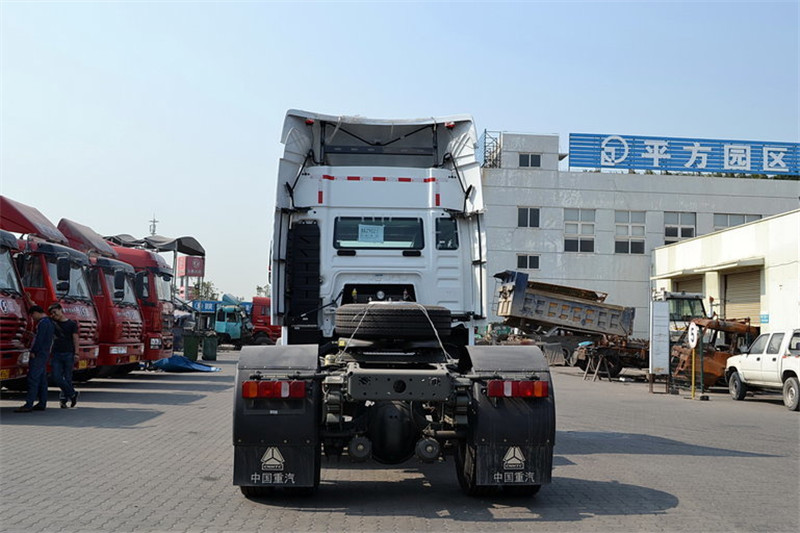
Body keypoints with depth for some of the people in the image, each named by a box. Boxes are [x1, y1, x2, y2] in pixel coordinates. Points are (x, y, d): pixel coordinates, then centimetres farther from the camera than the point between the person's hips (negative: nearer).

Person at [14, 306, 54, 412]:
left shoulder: (43, 323, -14)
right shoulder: (49, 322, 18)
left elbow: (39, 339, -21)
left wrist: (33, 352, -15)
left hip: (38, 355, -10)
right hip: (44, 355, 10)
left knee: (33, 379, -12)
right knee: (42, 380, 11)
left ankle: (28, 405, -15)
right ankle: (42, 404, 14)